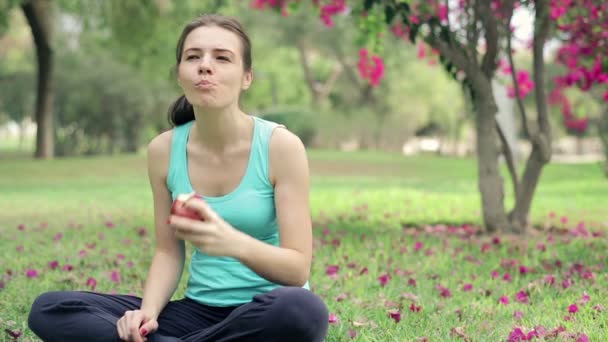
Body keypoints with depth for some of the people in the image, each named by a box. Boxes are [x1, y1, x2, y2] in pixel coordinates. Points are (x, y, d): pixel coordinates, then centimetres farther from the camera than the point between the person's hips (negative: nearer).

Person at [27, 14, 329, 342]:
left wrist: (234, 243, -34)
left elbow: (298, 269, -14)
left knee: (301, 310, -41)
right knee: (48, 309, -12)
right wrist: (148, 311, -15)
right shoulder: (163, 150, 0)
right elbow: (168, 252, 7)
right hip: (199, 311, 3)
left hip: (266, 313, -3)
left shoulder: (280, 145, -11)